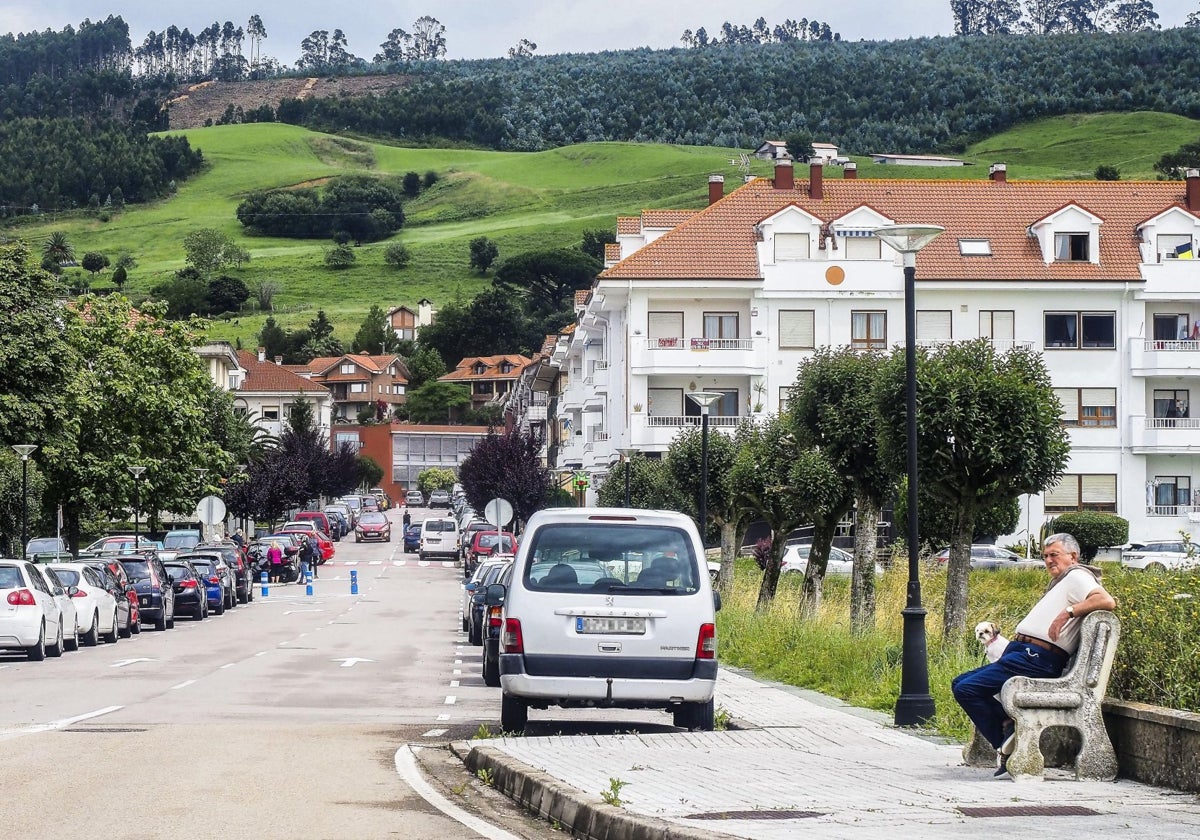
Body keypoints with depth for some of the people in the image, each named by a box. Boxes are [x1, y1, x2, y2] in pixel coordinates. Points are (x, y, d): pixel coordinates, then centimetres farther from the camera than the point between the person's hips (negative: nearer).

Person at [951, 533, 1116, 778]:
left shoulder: (1077, 576, -4)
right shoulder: (1060, 582, 28)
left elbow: (1107, 601, -22)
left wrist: (1069, 611, -25)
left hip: (1036, 658, -12)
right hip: (1021, 653, 12)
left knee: (966, 689, -19)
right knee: (960, 684, 10)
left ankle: (1007, 742, -10)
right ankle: (1007, 728, -3)